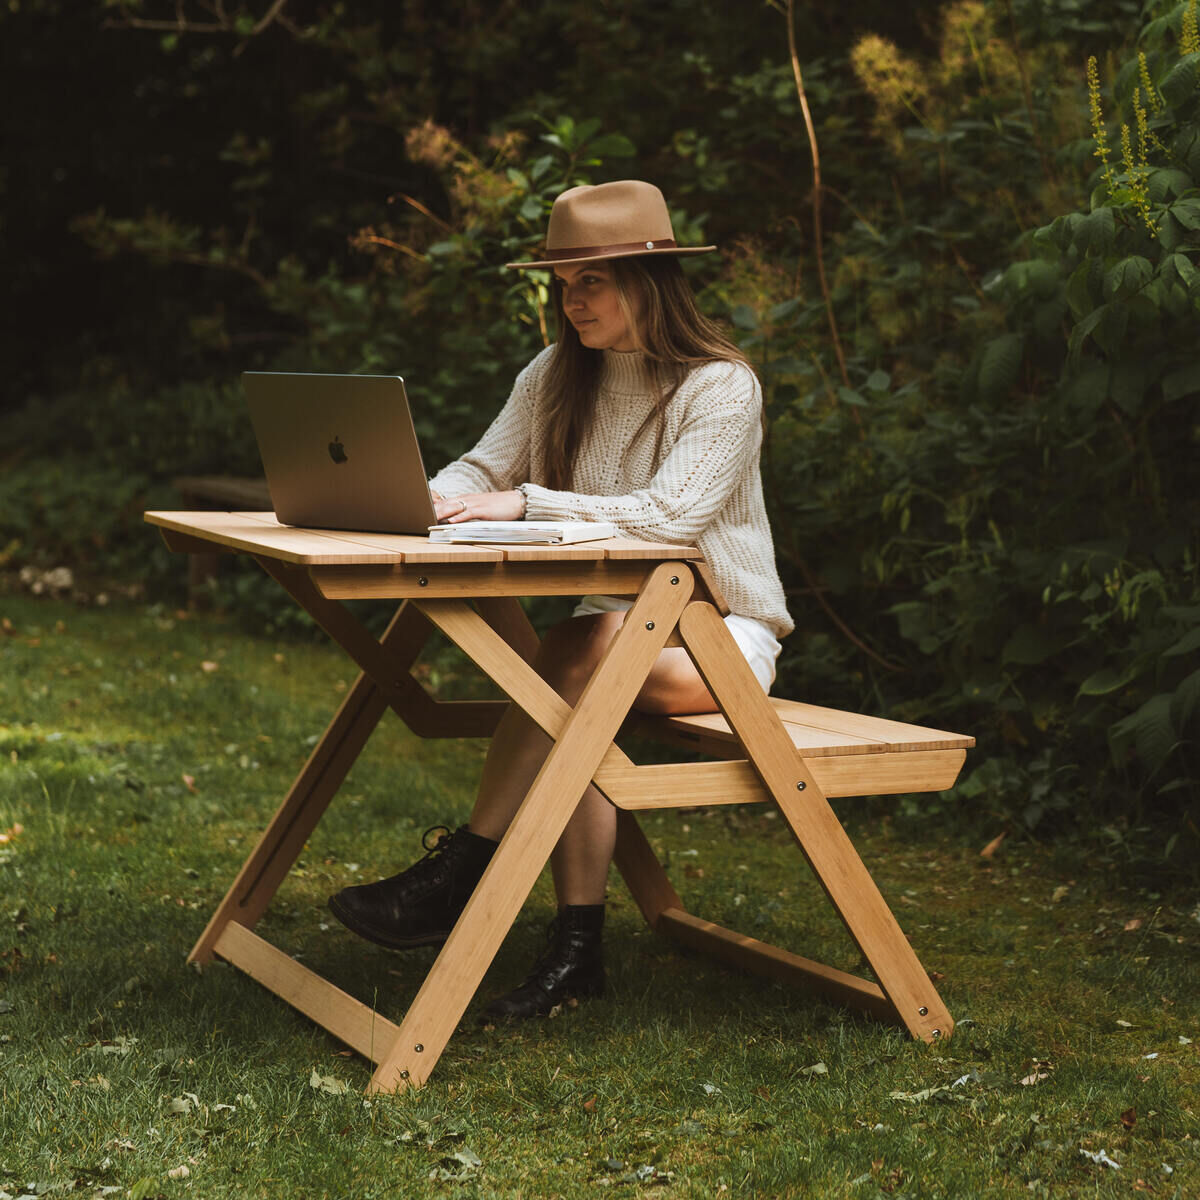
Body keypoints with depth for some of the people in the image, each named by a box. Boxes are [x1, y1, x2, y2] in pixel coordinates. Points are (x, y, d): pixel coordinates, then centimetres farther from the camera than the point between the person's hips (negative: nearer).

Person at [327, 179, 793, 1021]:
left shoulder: (722, 385, -12)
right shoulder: (556, 377, 8)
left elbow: (671, 515, -25)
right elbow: (481, 472, 3)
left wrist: (527, 503, -30)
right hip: (618, 619, 5)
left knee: (585, 650, -34)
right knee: (577, 706, -30)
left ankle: (460, 874, -31)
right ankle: (578, 948, -29)